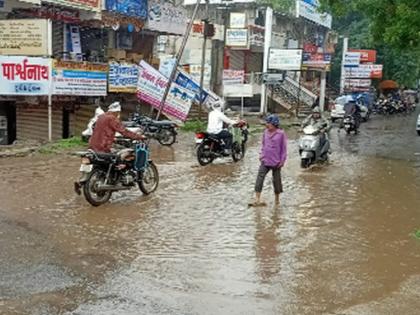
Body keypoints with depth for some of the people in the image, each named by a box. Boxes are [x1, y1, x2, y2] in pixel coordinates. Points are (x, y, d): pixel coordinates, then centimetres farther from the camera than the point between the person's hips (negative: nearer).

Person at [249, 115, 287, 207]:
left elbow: (284, 148, -6)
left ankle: (277, 199, 28)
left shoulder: (281, 134, -9)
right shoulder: (266, 132, 5)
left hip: (276, 162, -4)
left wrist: (282, 160, -8)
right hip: (265, 161, 4)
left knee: (276, 180, 10)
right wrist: (261, 155, 10)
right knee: (260, 177, -8)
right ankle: (257, 200, -9)